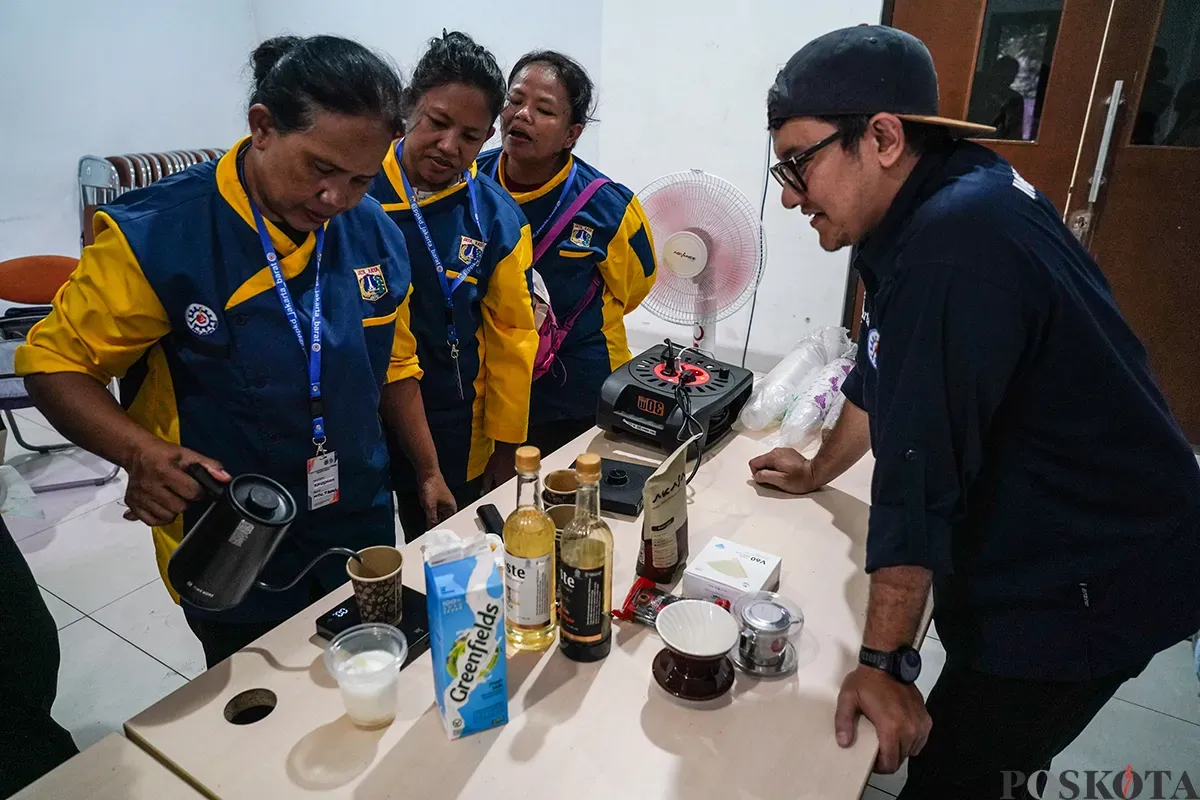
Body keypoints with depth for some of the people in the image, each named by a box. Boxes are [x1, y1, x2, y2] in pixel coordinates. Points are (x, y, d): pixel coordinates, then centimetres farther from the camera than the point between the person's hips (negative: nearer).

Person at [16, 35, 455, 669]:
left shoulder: (375, 234, -5)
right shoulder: (158, 234, -20)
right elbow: (54, 364, -11)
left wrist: (428, 470, 10)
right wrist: (142, 453, -27)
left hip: (363, 529, 4)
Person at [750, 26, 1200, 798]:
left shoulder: (956, 242, -30)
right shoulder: (936, 204, 2)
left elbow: (919, 472, -29)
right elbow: (886, 372, 13)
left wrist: (885, 662, -21)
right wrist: (817, 472, 24)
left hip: (1086, 584, -9)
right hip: (1037, 556, 9)